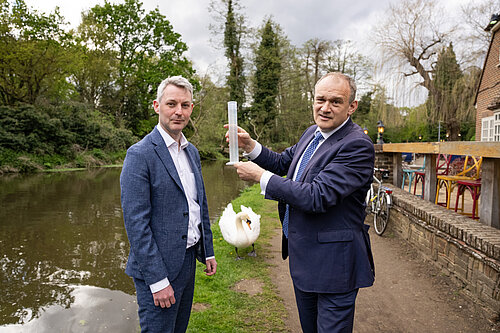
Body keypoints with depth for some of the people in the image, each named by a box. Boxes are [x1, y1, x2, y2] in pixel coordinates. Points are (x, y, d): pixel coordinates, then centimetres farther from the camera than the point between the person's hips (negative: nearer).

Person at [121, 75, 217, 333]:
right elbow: (136, 223, -19)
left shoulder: (192, 151, 9)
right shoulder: (140, 154, -16)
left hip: (188, 260, 8)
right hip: (158, 267, -7)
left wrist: (208, 251, 14)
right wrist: (158, 280, -19)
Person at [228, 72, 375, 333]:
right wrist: (250, 146, -2)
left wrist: (260, 176, -23)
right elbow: (282, 163, 15)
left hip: (332, 263, -8)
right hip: (302, 257, 9)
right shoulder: (312, 133, 6)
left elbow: (316, 197, -30)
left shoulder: (357, 145, -23)